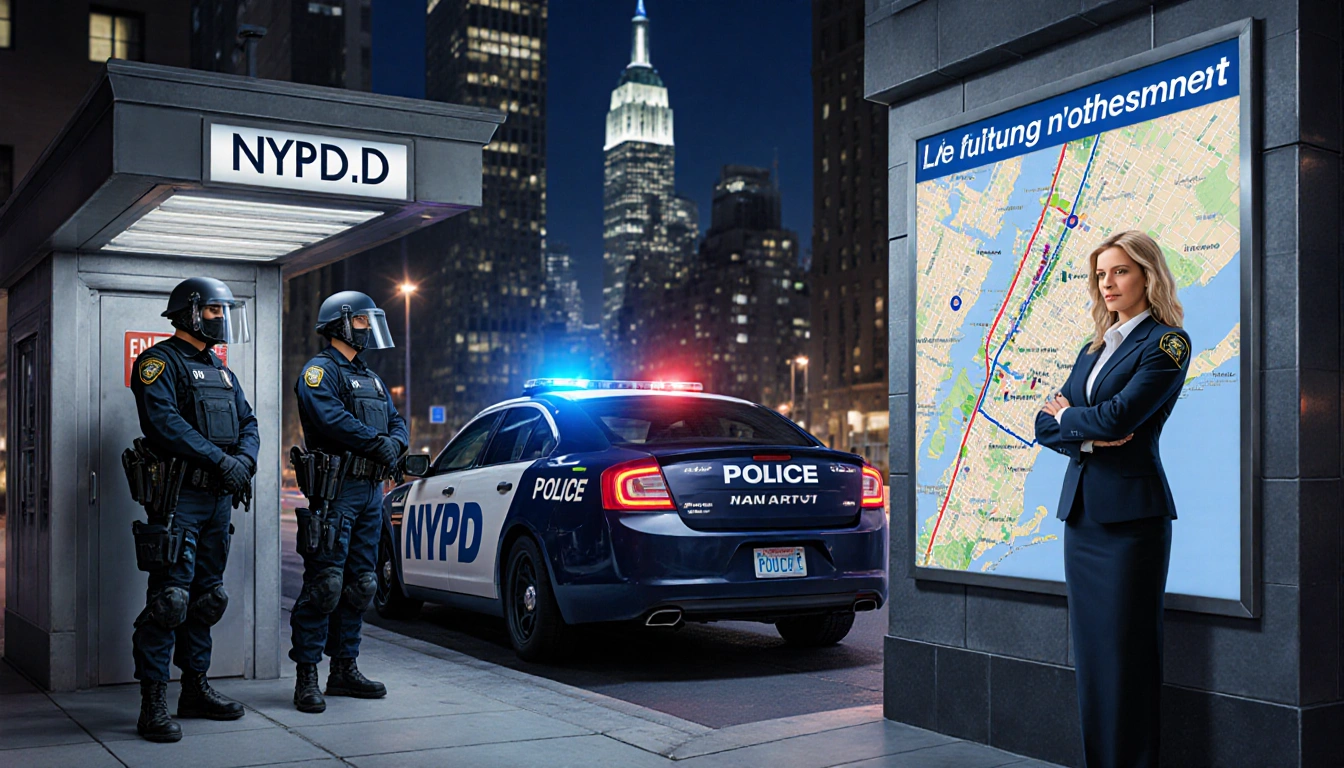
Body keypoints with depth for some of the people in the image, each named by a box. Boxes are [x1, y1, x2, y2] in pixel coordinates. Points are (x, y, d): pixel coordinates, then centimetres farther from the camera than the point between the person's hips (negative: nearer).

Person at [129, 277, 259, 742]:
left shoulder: (222, 372, 21)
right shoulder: (160, 362, -5)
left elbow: (248, 423, 15)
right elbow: (163, 421, -19)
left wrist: (244, 459, -7)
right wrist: (220, 460, -22)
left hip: (220, 499, 8)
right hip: (180, 497, -8)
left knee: (206, 597, 13)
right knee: (169, 598, -11)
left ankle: (195, 690, 23)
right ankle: (153, 704, -7)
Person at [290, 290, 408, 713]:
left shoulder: (371, 379, 24)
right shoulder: (320, 371, -3)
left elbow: (397, 421, 16)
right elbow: (329, 416, -21)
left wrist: (395, 442, -6)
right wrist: (377, 441, -20)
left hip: (371, 492, 9)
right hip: (336, 491, -9)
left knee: (360, 584, 11)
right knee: (324, 584, -9)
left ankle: (344, 668, 20)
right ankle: (307, 675, -3)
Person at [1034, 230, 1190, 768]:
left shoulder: (1166, 342, -4)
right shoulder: (1093, 349, 18)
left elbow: (1118, 416, -16)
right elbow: (1046, 426, 12)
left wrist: (1067, 414, 2)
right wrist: (1087, 437, -7)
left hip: (1130, 511, -7)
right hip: (1080, 508, 7)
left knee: (1126, 649, -3)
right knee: (1089, 647, 8)